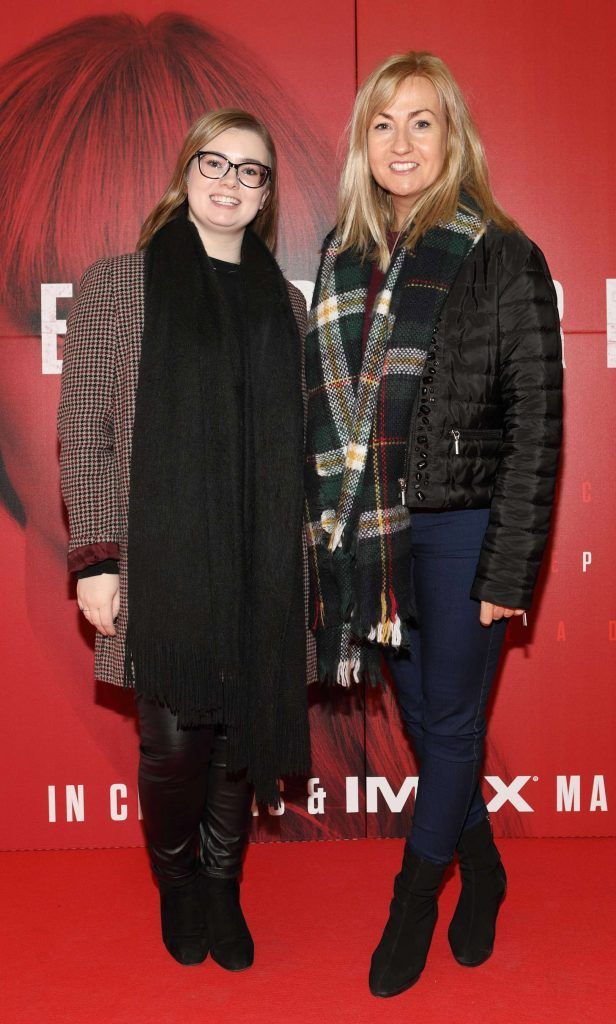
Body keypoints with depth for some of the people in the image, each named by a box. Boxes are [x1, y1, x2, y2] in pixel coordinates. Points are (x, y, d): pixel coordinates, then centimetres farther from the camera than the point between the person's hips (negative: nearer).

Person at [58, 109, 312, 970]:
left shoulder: (285, 303, 13)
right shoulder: (118, 284, 3)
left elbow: (299, 445, 14)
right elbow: (84, 430, -1)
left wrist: (310, 560, 10)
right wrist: (94, 558, -7)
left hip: (259, 574, 3)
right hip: (159, 567, -3)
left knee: (242, 737, 7)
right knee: (176, 741, -1)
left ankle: (221, 887, 31)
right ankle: (177, 881, 29)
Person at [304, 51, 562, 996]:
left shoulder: (501, 256, -7)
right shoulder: (345, 255, 8)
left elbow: (537, 421, -9)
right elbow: (327, 404, 12)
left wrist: (510, 567, -13)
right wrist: (329, 527, 7)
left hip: (463, 525, -5)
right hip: (374, 528, 5)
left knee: (451, 721, 8)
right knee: (421, 717, 16)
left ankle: (412, 908, 28)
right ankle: (482, 868, 39)